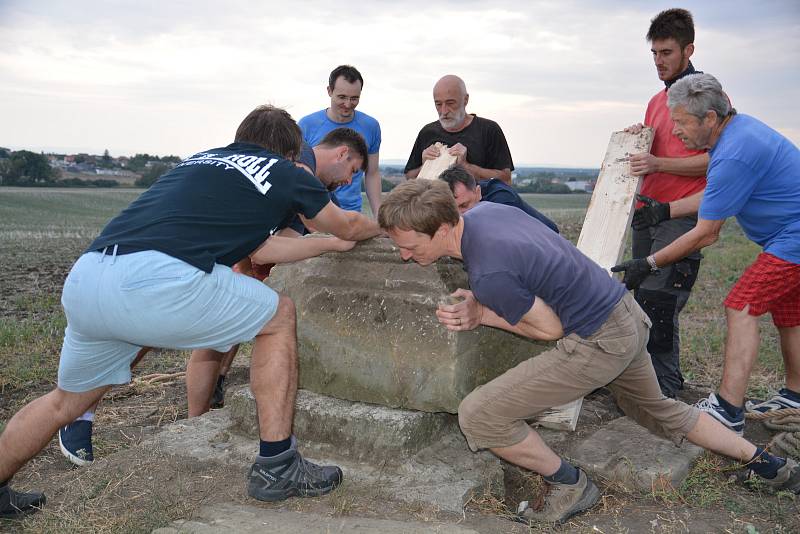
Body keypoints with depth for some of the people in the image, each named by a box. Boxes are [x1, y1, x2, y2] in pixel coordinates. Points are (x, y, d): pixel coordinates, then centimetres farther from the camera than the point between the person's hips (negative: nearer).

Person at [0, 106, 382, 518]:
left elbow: (258, 248, 37)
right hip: (159, 281, -7)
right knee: (279, 317, 16)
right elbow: (347, 225, 34)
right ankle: (276, 467, 16)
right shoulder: (286, 173, 17)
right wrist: (380, 227, 56)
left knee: (67, 401, 30)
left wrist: (333, 244, 49)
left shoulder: (201, 160, 32)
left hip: (82, 280, 7)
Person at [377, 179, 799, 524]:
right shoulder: (483, 209, -2)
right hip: (627, 313, 10)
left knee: (478, 416, -11)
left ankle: (569, 485, 11)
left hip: (598, 343, -10)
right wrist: (481, 306, -4)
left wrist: (483, 316, -5)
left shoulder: (489, 273, -28)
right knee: (658, 410, 34)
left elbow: (550, 328, -13)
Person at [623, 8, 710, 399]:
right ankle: (666, 379, 19)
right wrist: (637, 140, 9)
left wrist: (657, 163, -19)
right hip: (647, 212, 8)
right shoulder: (657, 101, 21)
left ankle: (665, 390, -5)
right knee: (641, 298, 8)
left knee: (658, 301, -14)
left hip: (683, 215, -8)